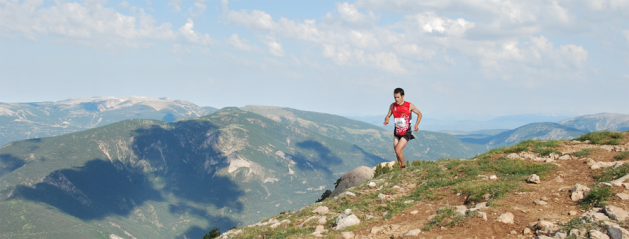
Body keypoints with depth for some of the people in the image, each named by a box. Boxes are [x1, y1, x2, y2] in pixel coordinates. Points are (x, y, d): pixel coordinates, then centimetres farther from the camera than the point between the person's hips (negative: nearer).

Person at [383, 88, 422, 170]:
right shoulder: (392, 106, -3)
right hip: (396, 132, 5)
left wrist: (416, 124, -13)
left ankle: (403, 165, 6)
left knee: (398, 150, -17)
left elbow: (419, 114, 2)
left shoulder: (409, 106, -13)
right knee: (397, 152, 9)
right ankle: (400, 169, 25)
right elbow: (388, 116, 7)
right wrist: (386, 120, -17)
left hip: (406, 133, -5)